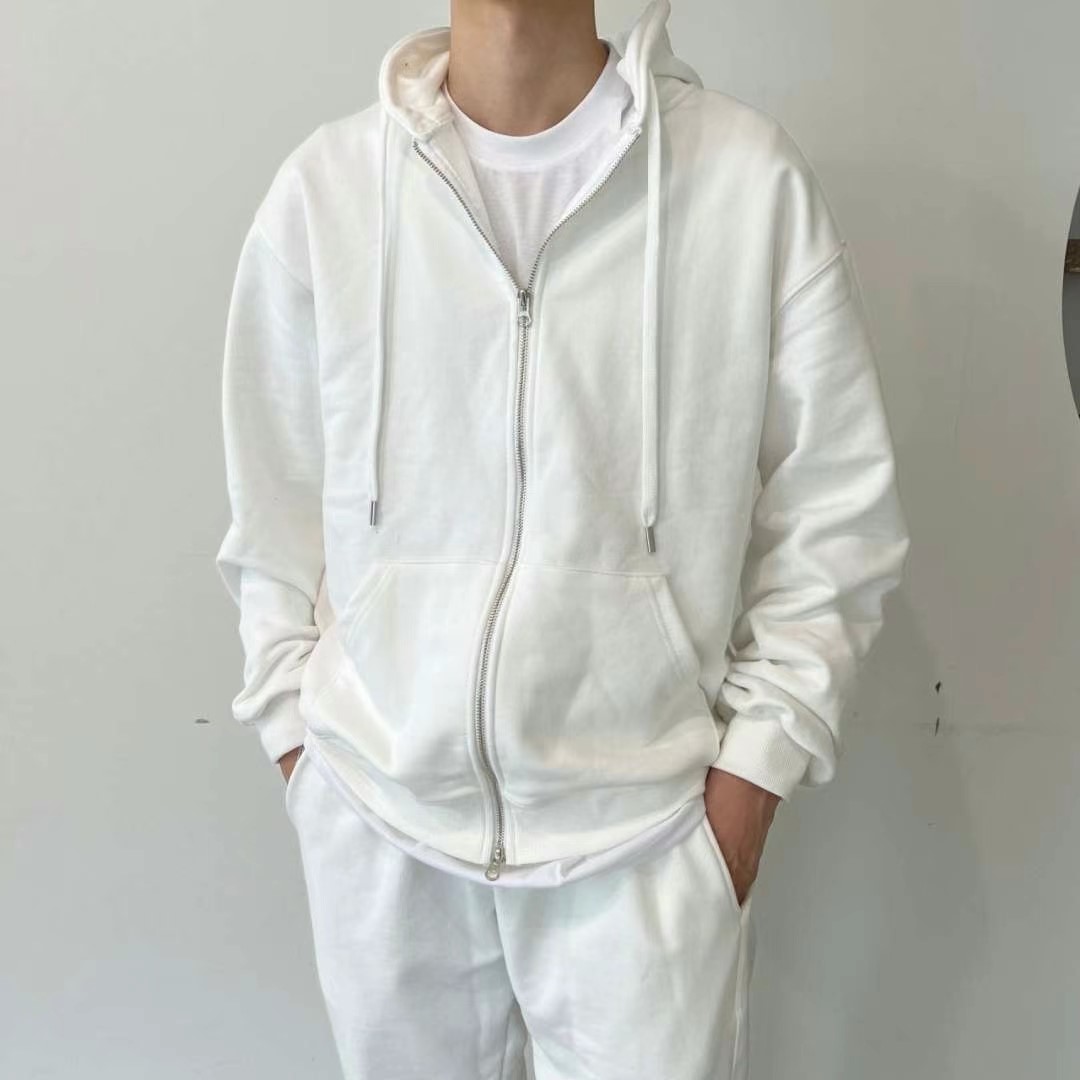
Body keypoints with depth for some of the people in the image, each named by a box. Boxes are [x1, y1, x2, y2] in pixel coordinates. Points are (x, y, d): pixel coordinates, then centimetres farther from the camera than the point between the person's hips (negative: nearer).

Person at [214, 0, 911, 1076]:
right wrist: (296, 730, 6)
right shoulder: (323, 185, -2)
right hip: (374, 810, 2)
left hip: (641, 817, -1)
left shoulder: (753, 178, -7)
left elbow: (833, 510, -2)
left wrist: (756, 763, -3)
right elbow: (276, 507, 5)